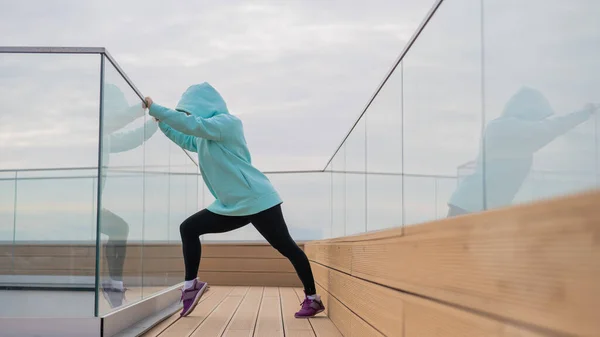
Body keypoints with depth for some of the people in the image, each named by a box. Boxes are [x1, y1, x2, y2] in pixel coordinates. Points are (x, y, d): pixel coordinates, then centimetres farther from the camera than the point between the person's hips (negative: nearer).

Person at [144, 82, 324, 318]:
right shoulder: (206, 136, 19)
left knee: (286, 247, -6)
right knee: (188, 229, 5)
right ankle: (191, 286, 9)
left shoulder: (226, 121, -9)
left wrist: (155, 109, -15)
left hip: (256, 200, -10)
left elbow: (191, 125, -23)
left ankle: (313, 299, 1)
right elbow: (186, 140, 36)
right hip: (233, 206, 10)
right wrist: (160, 121, 26)